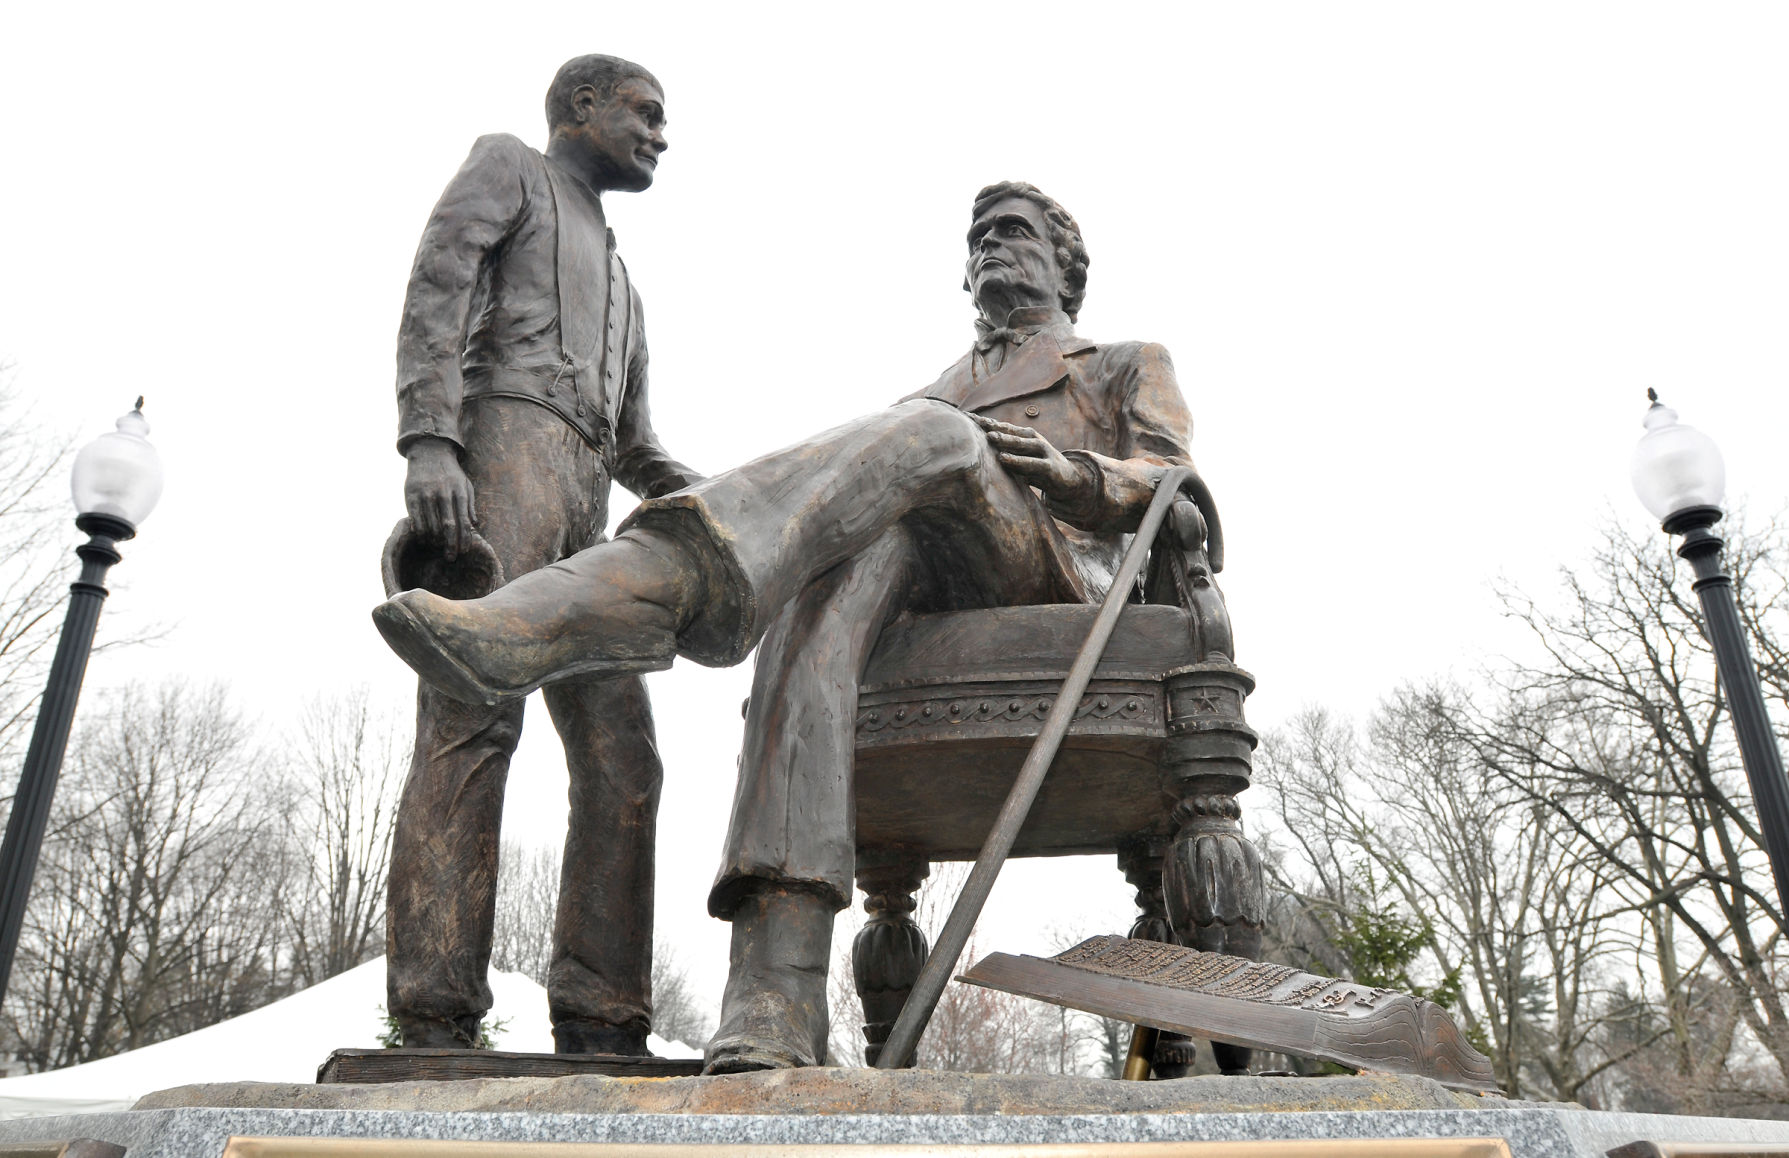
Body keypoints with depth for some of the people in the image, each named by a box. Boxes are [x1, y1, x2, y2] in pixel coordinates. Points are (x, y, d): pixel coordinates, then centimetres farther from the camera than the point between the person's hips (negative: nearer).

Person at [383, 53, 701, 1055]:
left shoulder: (615, 276, 39)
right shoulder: (506, 167, 18)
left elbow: (637, 451, 33)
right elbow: (435, 299, -1)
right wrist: (429, 441, -19)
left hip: (582, 508, 7)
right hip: (504, 439, -7)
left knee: (622, 758, -7)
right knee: (476, 721, -22)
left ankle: (601, 1029, -9)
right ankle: (435, 1023, -27)